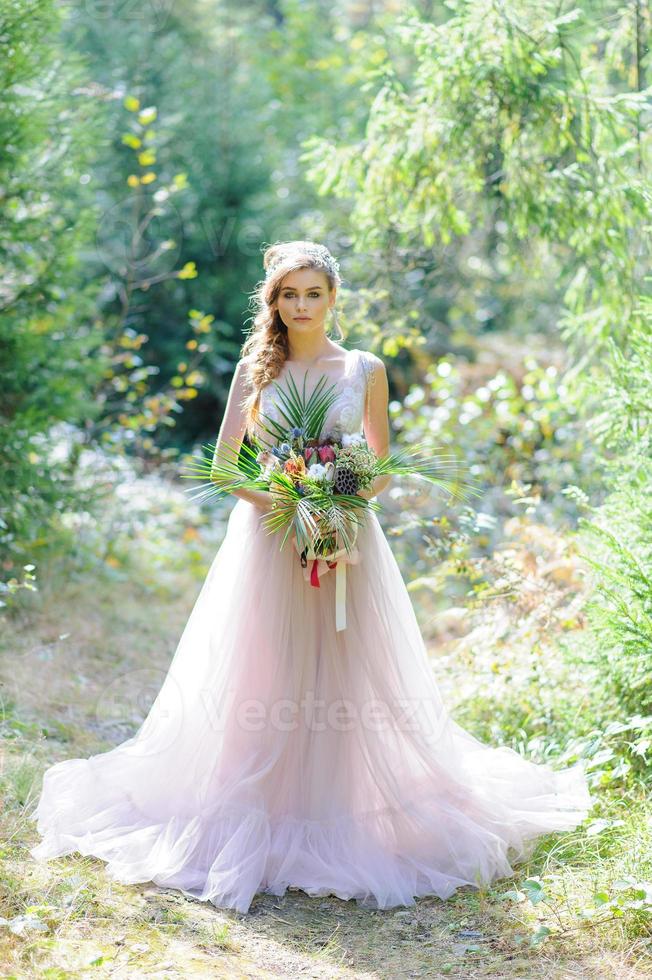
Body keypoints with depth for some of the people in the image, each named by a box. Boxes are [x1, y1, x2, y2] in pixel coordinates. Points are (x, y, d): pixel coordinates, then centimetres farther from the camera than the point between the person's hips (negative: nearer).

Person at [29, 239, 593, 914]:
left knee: (346, 678, 2)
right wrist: (281, 501, -12)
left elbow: (382, 469, 10)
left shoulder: (365, 370, 5)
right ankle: (264, 816, 11)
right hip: (268, 539, 0)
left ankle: (346, 818, 14)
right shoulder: (255, 369, 5)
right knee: (263, 684, 0)